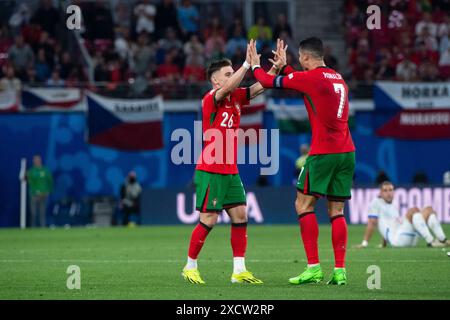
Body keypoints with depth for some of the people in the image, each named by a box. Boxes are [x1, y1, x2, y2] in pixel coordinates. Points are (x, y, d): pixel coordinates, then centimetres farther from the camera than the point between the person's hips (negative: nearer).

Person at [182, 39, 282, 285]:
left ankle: (239, 270, 3)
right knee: (209, 220, -6)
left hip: (230, 171, 8)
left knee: (240, 216, 1)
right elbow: (227, 88, -30)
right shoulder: (210, 100, -12)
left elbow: (259, 87, 6)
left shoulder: (236, 98, 9)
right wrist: (247, 64, -34)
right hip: (210, 172, -8)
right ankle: (190, 267, 9)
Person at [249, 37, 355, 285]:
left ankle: (313, 267, -6)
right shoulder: (338, 78, 15)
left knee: (303, 204, 1)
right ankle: (340, 271, 1)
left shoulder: (310, 77, -7)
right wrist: (284, 66, 39)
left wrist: (255, 65, 21)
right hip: (347, 151, 7)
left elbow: (268, 81, 3)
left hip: (323, 152, -7)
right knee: (336, 211, 8)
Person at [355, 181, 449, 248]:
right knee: (414, 210, -28)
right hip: (395, 239, -8)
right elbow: (372, 224, -1)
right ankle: (431, 242, -40)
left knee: (429, 210, 0)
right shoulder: (376, 203, 7)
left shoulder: (394, 208, 29)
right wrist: (364, 243, -6)